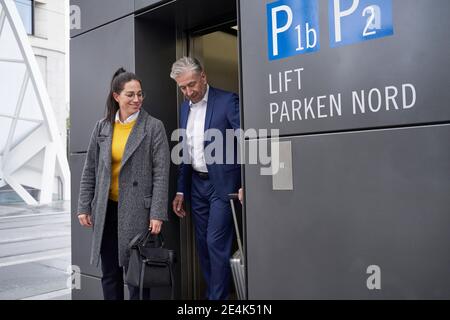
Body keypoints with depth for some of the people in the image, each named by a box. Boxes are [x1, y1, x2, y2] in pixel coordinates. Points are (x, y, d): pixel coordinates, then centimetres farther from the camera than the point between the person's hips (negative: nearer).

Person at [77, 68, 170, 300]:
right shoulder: (102, 127, 7)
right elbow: (89, 170, 10)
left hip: (137, 211, -4)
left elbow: (161, 174, -8)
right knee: (110, 274, 14)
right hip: (106, 209, 4)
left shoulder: (153, 127, -5)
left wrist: (157, 213, -13)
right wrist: (84, 207, 5)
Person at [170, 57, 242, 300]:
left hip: (222, 183, -6)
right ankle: (211, 293, 23)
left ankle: (219, 296, 6)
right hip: (197, 184, 7)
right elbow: (185, 152, 15)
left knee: (216, 243, -7)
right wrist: (181, 191, 13)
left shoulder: (227, 101, -9)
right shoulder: (185, 108, 11)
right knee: (203, 244, 11)